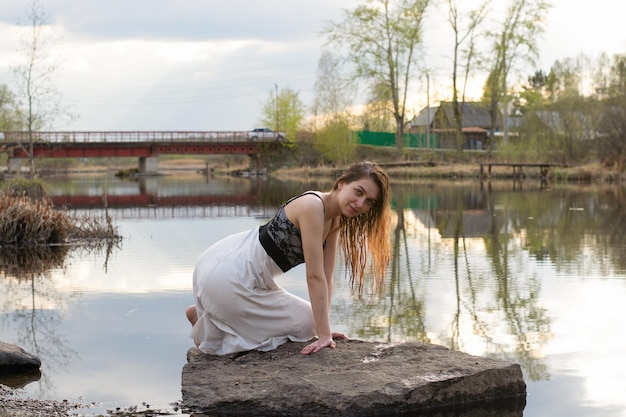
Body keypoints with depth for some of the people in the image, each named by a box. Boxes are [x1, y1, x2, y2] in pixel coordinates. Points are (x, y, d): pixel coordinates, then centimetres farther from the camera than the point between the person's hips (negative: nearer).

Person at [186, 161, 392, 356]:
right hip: (226, 277, -10)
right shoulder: (313, 206, -24)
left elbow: (325, 276, 6)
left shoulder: (335, 220, 4)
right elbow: (314, 276, -24)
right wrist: (323, 334, -21)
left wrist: (324, 329, 2)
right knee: (305, 324, 0)